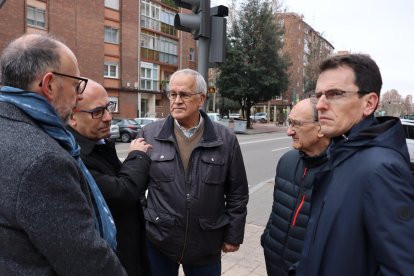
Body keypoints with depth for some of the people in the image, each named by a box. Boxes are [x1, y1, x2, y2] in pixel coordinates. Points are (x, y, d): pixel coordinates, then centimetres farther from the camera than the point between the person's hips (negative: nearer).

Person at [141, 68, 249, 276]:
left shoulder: (226, 139, -6)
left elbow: (237, 194, 0)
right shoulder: (149, 135, -5)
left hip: (207, 245, 0)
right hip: (158, 241, 1)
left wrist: (233, 235, 2)